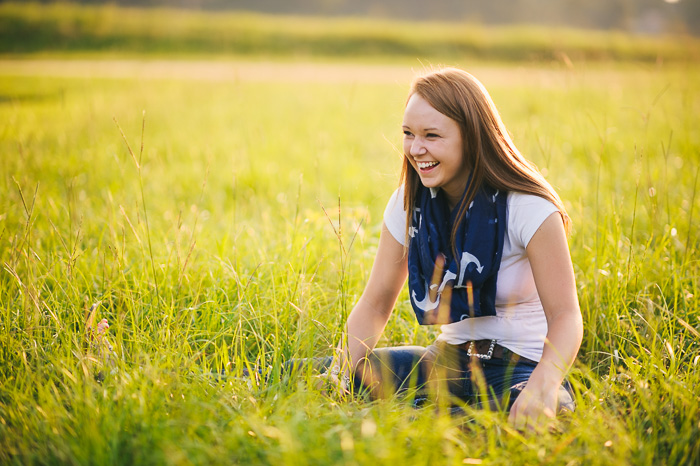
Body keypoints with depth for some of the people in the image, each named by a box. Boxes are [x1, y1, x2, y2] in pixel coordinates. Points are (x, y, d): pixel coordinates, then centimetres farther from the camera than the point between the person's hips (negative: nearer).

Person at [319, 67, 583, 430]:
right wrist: (341, 371, -15)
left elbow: (565, 315, -19)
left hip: (523, 364, -4)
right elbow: (375, 305, 4)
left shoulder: (528, 209, -16)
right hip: (450, 359, 4)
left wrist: (543, 385, -40)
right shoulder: (408, 204, -1)